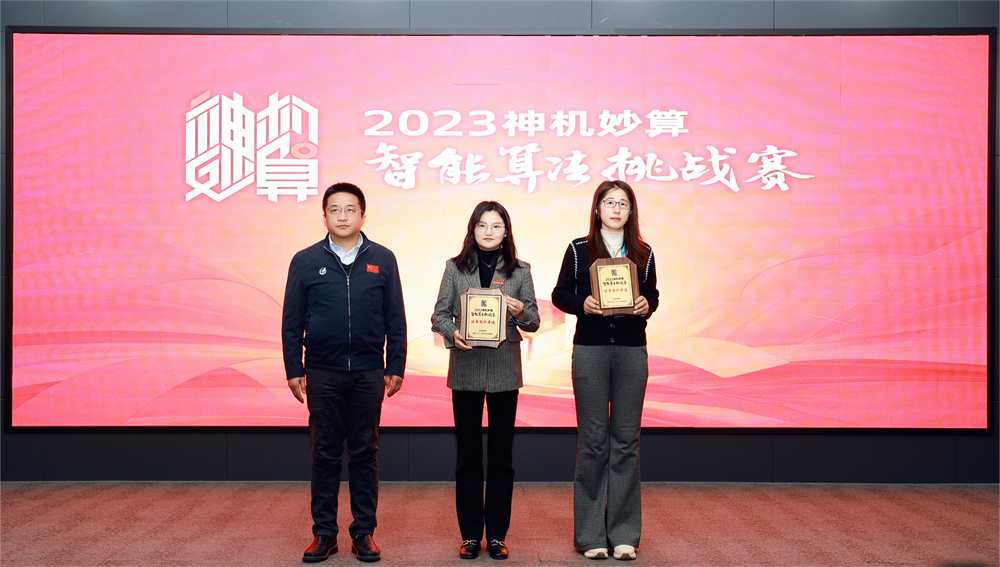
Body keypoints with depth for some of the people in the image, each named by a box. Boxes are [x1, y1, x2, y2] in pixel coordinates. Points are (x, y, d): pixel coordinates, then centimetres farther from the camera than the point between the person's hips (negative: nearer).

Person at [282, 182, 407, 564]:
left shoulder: (382, 260, 5)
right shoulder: (306, 261, 4)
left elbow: (395, 319, 6)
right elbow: (292, 322, 6)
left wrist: (396, 367, 2)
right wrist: (293, 370, 1)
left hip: (368, 374, 0)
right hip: (322, 374, 0)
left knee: (365, 453, 6)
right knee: (325, 453, 7)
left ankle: (364, 533, 15)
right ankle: (324, 533, 16)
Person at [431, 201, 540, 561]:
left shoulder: (519, 271, 6)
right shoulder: (456, 268, 6)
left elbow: (534, 322, 6)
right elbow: (439, 314, 4)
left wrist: (520, 313, -15)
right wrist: (453, 333, -15)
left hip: (504, 371, 0)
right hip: (466, 369, 0)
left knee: (501, 454, 5)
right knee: (467, 453, 6)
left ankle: (497, 534, 16)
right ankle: (470, 534, 16)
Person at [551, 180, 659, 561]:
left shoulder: (643, 254, 9)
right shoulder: (578, 250, 4)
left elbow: (653, 295, 14)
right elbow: (559, 295, 5)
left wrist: (646, 306, -8)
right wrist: (582, 304, -14)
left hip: (632, 349, 2)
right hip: (590, 348, -2)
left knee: (626, 438, 4)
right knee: (592, 439, 0)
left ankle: (624, 533, 12)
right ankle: (591, 534, 9)